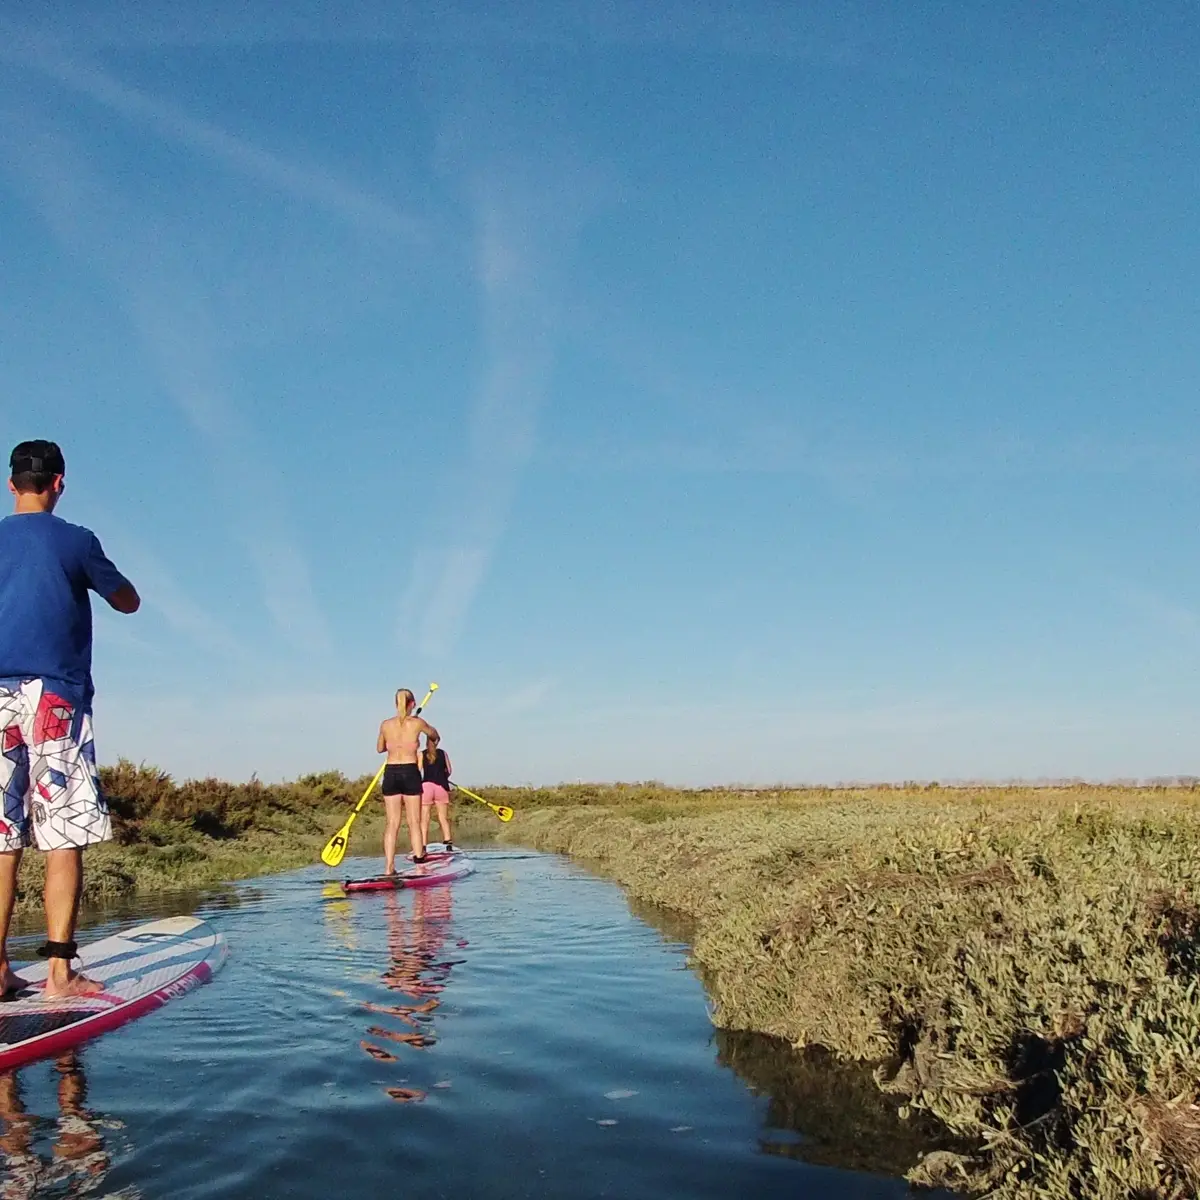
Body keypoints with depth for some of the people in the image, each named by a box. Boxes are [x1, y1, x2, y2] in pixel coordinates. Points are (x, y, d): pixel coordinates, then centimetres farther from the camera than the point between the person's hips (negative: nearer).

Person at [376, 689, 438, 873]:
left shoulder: (386, 725, 4)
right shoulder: (417, 723, -2)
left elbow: (379, 749, 19)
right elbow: (433, 733, 19)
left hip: (390, 773, 2)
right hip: (410, 772, -2)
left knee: (392, 823, 5)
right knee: (414, 822, 4)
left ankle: (389, 867, 1)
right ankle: (419, 859, 3)